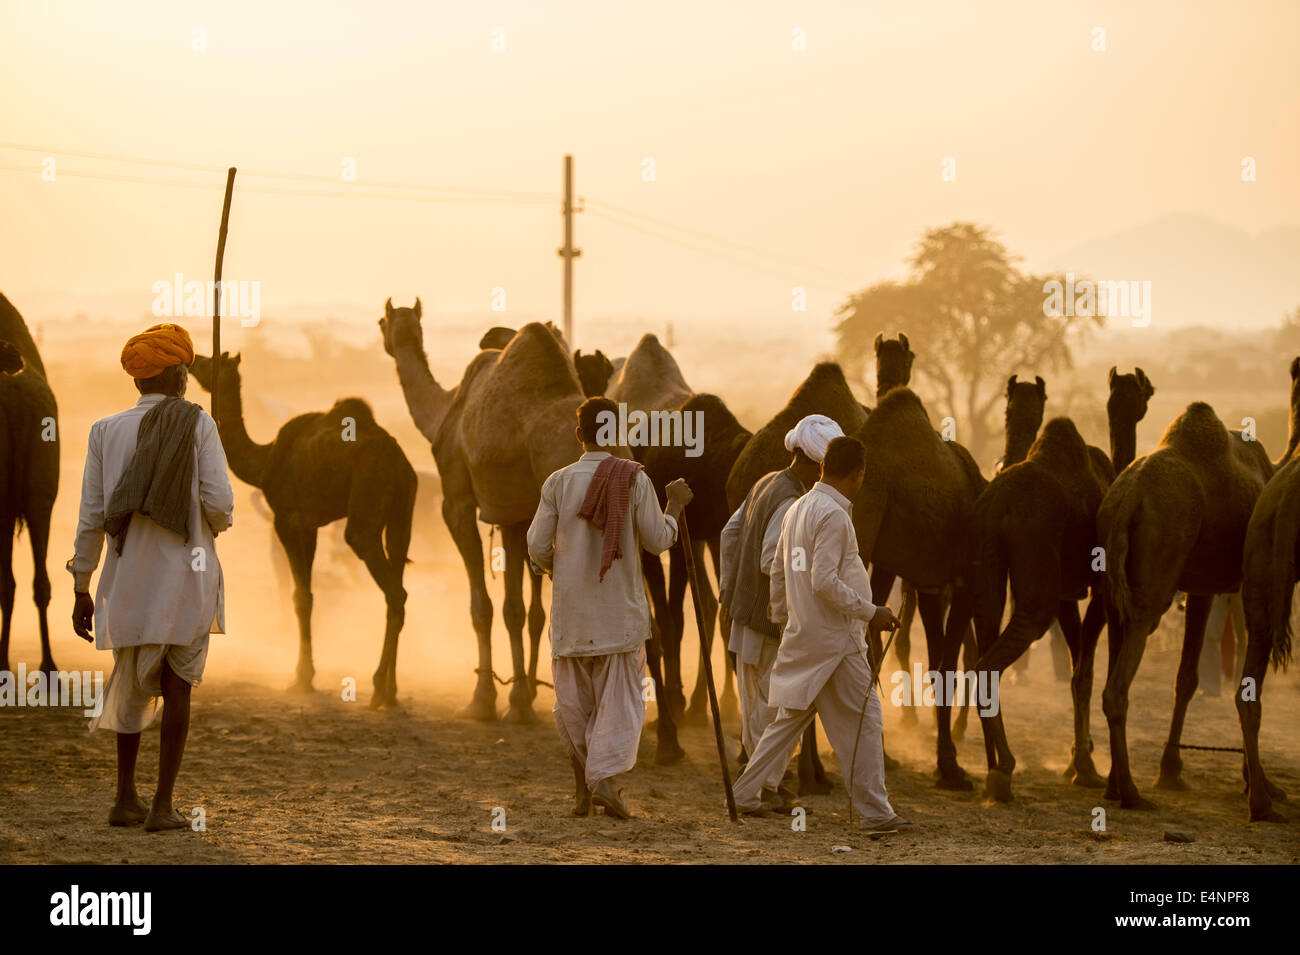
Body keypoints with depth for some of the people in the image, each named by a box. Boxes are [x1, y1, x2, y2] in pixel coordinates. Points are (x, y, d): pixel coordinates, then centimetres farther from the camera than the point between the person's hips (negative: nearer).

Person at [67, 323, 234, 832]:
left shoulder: (106, 431, 3)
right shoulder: (197, 424, -5)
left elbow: (91, 515, 1)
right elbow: (218, 501, -10)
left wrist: (81, 590, 6)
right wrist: (216, 525, 15)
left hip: (129, 576, 3)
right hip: (187, 572, -3)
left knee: (134, 681, 19)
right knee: (178, 684, 5)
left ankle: (125, 799, 18)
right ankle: (163, 805, 0)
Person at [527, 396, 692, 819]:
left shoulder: (558, 483, -3)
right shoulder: (634, 479, -6)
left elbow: (538, 548, -2)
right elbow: (657, 541, -3)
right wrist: (675, 505, 14)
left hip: (570, 608, 1)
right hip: (620, 609, -1)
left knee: (573, 702, 11)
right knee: (620, 699, 2)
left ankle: (583, 788, 15)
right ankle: (605, 776, -16)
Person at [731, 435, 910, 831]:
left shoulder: (797, 509, 11)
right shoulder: (833, 515, -17)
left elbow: (778, 572, 19)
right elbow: (825, 582, -23)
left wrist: (781, 617, 28)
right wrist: (870, 613, -17)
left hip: (802, 637, 9)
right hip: (835, 639, -9)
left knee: (790, 718, 16)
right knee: (863, 721, -2)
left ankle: (747, 794, 16)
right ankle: (875, 810, -1)